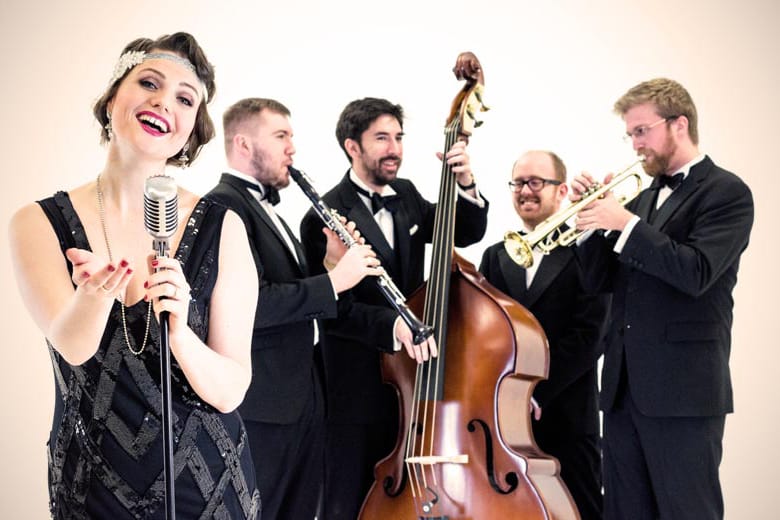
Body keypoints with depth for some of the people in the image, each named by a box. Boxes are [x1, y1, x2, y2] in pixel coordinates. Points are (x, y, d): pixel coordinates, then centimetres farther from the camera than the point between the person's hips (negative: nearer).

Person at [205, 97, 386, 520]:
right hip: (262, 402, -9)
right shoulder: (223, 206, -13)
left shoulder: (264, 208, 18)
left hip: (302, 394, 9)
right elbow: (253, 303, -24)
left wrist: (329, 262, 1)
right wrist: (333, 281, -20)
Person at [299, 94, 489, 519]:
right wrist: (393, 323, -33)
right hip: (358, 388, -6)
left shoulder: (406, 196, 9)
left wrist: (465, 184, -8)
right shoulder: (326, 218, -13)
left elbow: (467, 234, 10)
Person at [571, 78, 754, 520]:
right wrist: (592, 219, 0)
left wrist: (624, 222, -17)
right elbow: (601, 280, 14)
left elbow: (696, 273, -19)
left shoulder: (726, 192, -4)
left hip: (683, 386, -7)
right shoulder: (645, 197, 19)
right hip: (624, 385, 7)